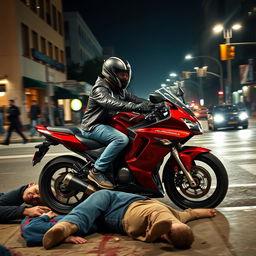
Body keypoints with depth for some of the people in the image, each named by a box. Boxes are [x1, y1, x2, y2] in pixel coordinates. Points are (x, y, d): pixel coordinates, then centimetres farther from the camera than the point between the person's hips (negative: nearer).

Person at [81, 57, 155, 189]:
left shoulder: (120, 90, 14)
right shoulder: (100, 89, -15)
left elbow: (133, 98, 6)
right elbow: (110, 103, -35)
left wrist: (153, 104, -13)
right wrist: (136, 107, -47)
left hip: (108, 125, 9)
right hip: (94, 127, -9)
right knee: (121, 139, -32)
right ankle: (97, 171, -26)